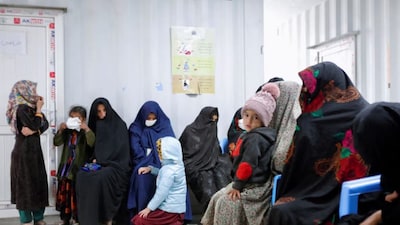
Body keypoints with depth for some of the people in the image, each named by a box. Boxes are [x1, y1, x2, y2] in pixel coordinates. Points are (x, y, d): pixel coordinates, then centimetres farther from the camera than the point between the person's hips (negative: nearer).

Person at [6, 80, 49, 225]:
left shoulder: (30, 107, 11)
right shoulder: (22, 108, -14)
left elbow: (45, 124, 4)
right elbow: (35, 125, -23)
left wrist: (33, 130, -14)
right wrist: (39, 109, -11)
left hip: (33, 150, 8)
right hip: (24, 152, -8)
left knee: (38, 182, 10)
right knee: (26, 184, -1)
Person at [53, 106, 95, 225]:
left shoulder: (86, 132, -5)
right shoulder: (67, 131, 8)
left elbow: (92, 143, -20)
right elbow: (56, 142, 3)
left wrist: (87, 129, -29)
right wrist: (60, 130, -10)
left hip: (79, 169, -5)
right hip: (66, 168, 5)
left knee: (77, 196, -2)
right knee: (64, 194, 12)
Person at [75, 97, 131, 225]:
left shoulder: (119, 125, 0)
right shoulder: (96, 126, 15)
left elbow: (120, 149, -8)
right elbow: (93, 147, 17)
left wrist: (101, 160, -12)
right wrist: (95, 159, -4)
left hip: (116, 164, -5)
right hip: (98, 163, 5)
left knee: (102, 177, -34)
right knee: (82, 175, -23)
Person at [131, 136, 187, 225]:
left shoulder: (169, 170, -19)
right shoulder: (178, 165, 9)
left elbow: (161, 193, -20)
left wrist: (149, 208, -13)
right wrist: (150, 168, 13)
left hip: (169, 209, -9)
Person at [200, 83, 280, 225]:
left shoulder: (255, 138, -22)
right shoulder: (250, 135, 10)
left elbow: (247, 165, -24)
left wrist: (237, 185, -15)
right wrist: (237, 184, 17)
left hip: (252, 187, -10)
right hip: (247, 183, 10)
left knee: (225, 202, -9)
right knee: (218, 198, 14)